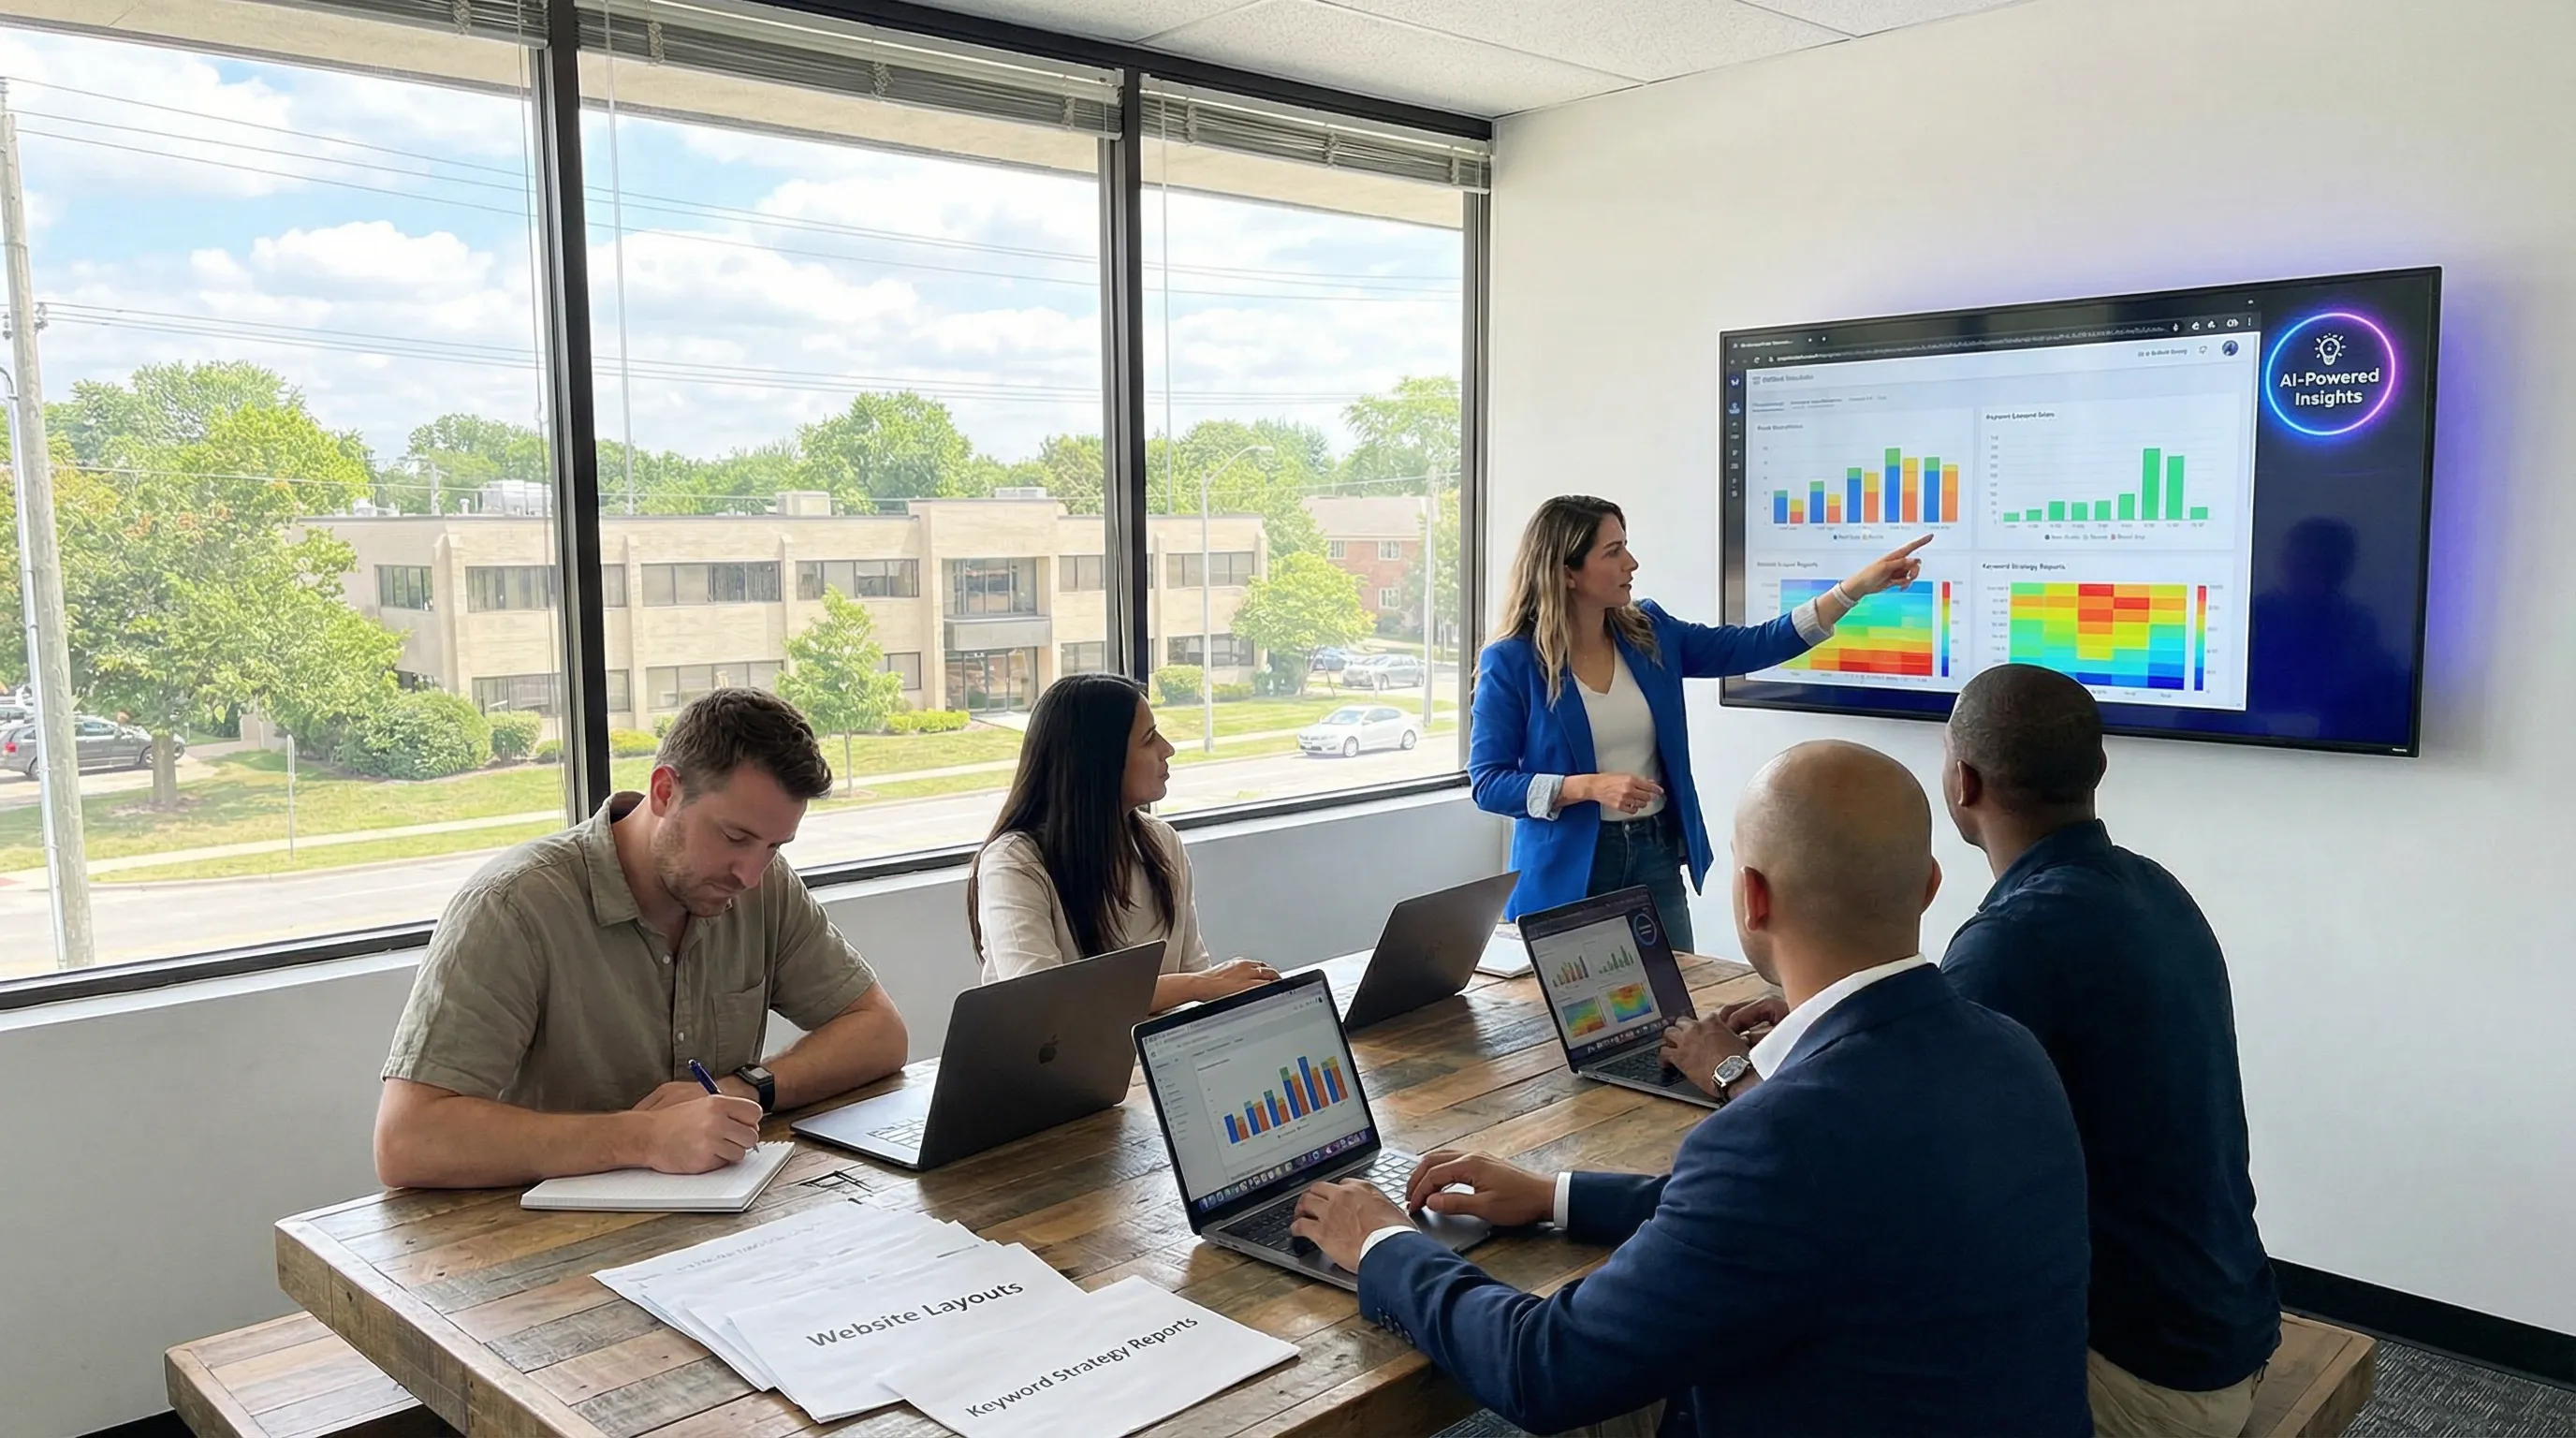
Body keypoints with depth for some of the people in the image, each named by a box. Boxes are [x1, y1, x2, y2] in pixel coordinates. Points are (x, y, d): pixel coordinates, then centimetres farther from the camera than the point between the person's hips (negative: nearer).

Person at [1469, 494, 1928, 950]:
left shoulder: (1650, 633, 4)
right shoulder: (1511, 663, -10)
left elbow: (1756, 646, 4)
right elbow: (1489, 783, -11)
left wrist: (1858, 587, -2)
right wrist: (1591, 786, -22)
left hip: (1656, 855, 5)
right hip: (1567, 870, -4)